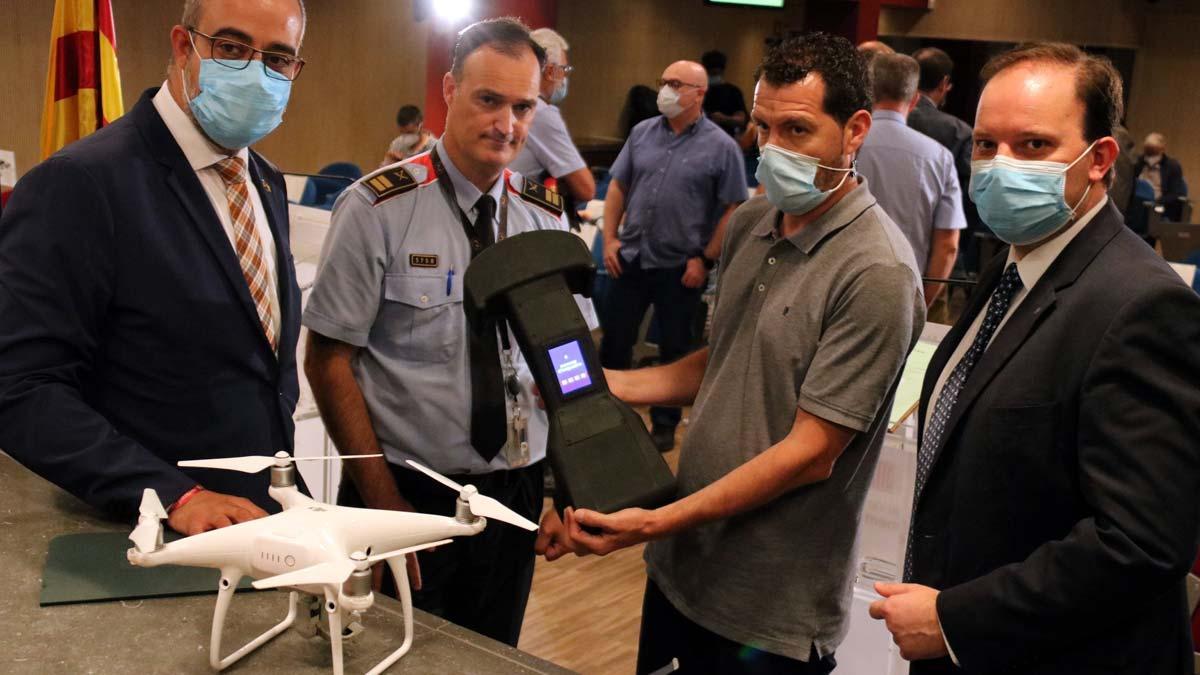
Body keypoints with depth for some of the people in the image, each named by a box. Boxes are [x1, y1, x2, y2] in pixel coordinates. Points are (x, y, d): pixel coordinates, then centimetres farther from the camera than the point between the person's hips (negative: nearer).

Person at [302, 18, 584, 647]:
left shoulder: (546, 219, 0)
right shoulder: (378, 207, -13)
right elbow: (327, 360, -11)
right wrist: (383, 501, -13)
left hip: (515, 494, 4)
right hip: (406, 491, -4)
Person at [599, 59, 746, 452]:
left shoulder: (720, 147, -8)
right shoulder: (642, 133, 5)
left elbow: (732, 210, -6)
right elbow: (618, 187, 10)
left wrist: (705, 260, -10)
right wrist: (610, 238, 2)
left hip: (680, 266, -3)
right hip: (630, 257, 4)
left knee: (674, 349, 10)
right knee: (614, 339, 11)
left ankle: (664, 423, 25)